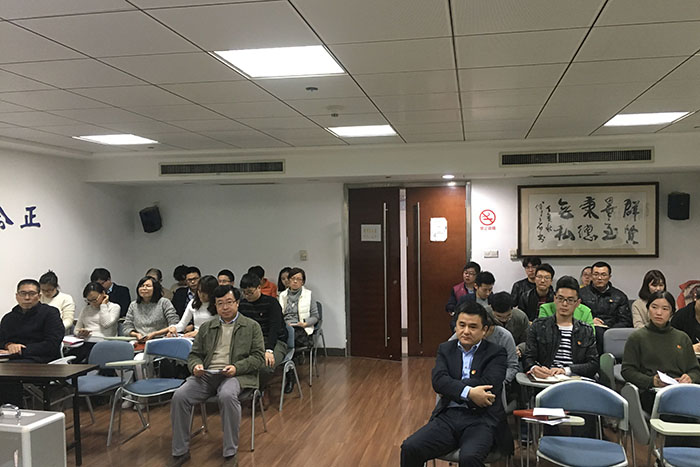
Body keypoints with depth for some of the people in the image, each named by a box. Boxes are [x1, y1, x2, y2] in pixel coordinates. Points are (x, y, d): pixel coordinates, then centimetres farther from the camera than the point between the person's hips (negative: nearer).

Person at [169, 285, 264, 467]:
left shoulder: (252, 326, 10)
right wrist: (196, 365, -5)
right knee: (179, 396, -23)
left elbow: (258, 357, 2)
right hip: (206, 375, 4)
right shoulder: (206, 327, 21)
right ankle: (180, 452, -8)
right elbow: (194, 354, 20)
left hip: (235, 375, -4)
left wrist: (237, 367, -14)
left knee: (227, 396, -37)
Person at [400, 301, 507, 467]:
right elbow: (438, 381, -2)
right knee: (409, 448, -20)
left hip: (481, 419, -3)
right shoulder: (445, 349, 15)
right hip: (448, 416, 3)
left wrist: (452, 386, -3)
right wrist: (469, 393, -17)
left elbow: (487, 384, -10)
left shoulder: (496, 353, 7)